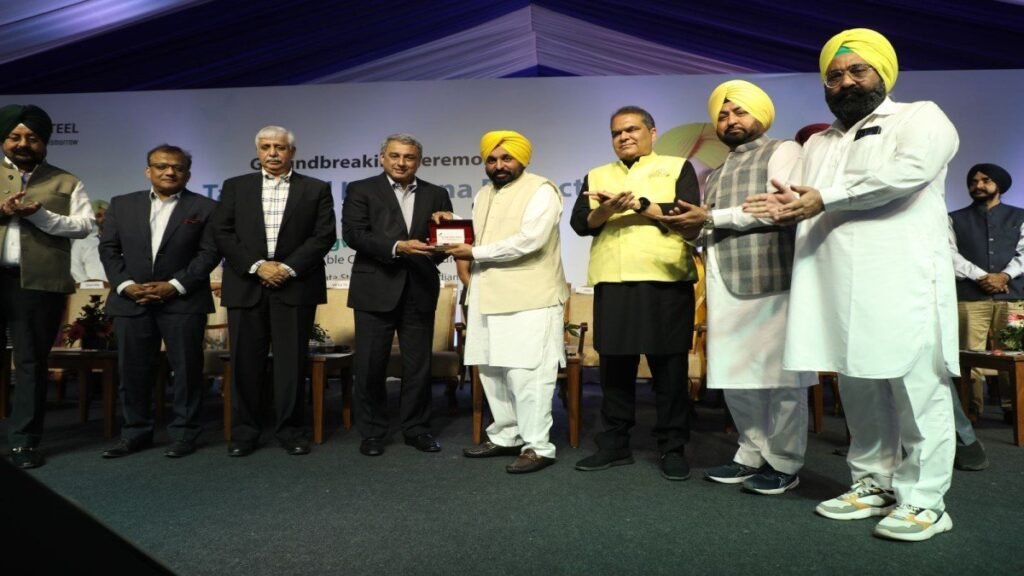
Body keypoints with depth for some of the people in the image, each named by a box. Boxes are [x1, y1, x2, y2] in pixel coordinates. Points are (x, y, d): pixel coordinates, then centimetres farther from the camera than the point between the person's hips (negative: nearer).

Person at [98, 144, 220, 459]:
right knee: (133, 370, 7)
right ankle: (136, 432, 20)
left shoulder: (204, 207, 3)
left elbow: (209, 252, -4)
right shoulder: (122, 204, 13)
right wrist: (125, 284, -6)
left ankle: (184, 433, 11)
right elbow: (108, 249, 9)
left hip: (183, 301, -3)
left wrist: (175, 285, -13)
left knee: (186, 369, 0)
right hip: (131, 300, 3)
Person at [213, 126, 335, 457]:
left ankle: (291, 430, 13)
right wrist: (256, 266, -9)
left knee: (292, 362, 2)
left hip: (295, 286, -1)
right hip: (246, 286, 2)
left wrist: (288, 267, -11)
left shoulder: (316, 189, 7)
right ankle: (244, 432, 17)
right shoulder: (235, 187, 11)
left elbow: (325, 235, -2)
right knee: (245, 362, 5)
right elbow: (222, 233, 4)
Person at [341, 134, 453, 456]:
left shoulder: (436, 195, 11)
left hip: (419, 291, 3)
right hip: (375, 290, -2)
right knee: (370, 365, 4)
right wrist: (397, 247, -21)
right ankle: (372, 431, 19)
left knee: (418, 365, 8)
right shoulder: (361, 190, 3)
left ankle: (416, 428, 22)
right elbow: (352, 234, -10)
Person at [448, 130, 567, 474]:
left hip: (530, 299, -8)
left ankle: (537, 447, 1)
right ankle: (505, 437, 23)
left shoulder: (540, 190, -7)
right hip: (490, 298, 8)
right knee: (492, 370, 11)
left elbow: (529, 240, -19)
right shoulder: (483, 195, 19)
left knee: (526, 373, -8)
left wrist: (475, 254, -14)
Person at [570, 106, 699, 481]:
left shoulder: (677, 167, 9)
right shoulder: (596, 176, 18)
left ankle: (673, 448, 14)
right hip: (612, 283, 3)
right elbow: (580, 223, 5)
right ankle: (614, 445, 20)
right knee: (614, 368, 8)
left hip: (666, 282, -3)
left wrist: (638, 204, -12)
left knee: (669, 368, 2)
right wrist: (606, 210, -15)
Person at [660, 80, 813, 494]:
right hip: (725, 284, 7)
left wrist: (713, 217, -9)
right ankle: (753, 455, 18)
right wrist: (693, 227, -2)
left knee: (780, 373, -3)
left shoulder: (782, 151, 6)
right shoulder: (715, 176, 25)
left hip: (769, 279, -6)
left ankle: (784, 464, 7)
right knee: (735, 374, 6)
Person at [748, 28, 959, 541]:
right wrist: (789, 206, -8)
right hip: (840, 290, 5)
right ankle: (874, 483, 21)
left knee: (917, 392, -3)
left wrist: (825, 198, -12)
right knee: (859, 393, 10)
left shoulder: (921, 117, 7)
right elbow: (812, 202, 17)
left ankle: (923, 501, 6)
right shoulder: (817, 144, 25)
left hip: (904, 283, -5)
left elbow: (908, 170, -14)